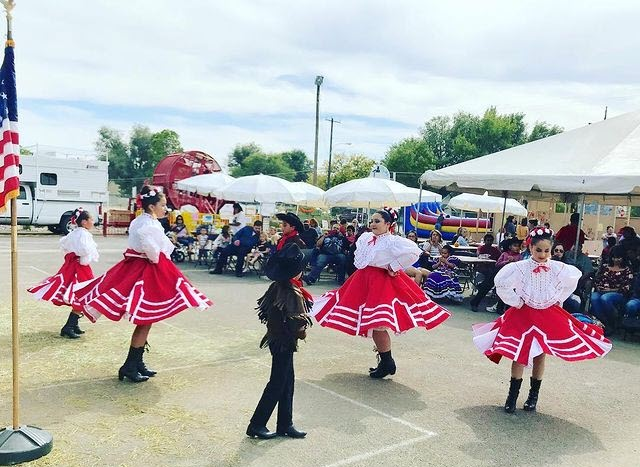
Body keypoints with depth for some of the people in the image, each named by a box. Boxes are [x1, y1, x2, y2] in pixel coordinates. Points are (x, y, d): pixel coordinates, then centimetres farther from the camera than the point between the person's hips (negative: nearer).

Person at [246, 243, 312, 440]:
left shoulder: (277, 286, 1)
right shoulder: (292, 293, -24)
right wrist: (301, 332, -8)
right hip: (284, 342, -9)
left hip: (276, 338, 9)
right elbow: (295, 322, -26)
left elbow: (264, 308, 10)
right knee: (277, 384, 3)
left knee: (287, 381, 16)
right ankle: (256, 425, 13)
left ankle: (285, 424, 25)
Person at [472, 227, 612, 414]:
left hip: (548, 316, 2)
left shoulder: (558, 268, -7)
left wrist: (558, 300, 8)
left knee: (540, 355, 8)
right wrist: (516, 302, -10)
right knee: (519, 355, -3)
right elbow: (501, 283, -17)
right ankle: (512, 396, 10)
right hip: (524, 315, -2)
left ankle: (534, 395, 22)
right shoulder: (520, 267, -16)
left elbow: (572, 281, 11)